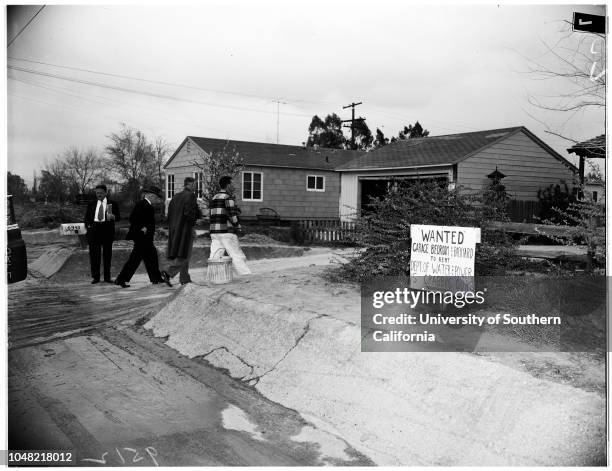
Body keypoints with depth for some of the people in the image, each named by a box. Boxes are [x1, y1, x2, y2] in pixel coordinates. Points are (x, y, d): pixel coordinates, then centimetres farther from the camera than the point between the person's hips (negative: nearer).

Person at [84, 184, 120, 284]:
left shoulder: (113, 204, 7)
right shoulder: (91, 204, 14)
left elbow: (118, 217, 1)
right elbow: (87, 217, 17)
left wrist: (113, 217, -20)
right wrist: (88, 226, 0)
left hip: (107, 230, -2)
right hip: (94, 230, 2)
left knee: (107, 254, 1)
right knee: (94, 254, 0)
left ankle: (107, 277, 8)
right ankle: (95, 277, 6)